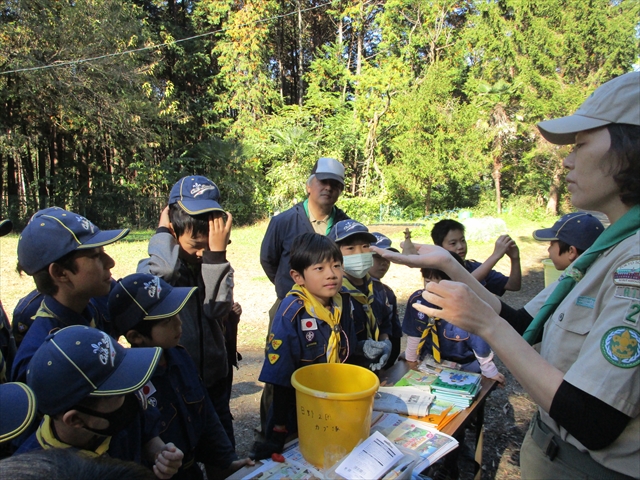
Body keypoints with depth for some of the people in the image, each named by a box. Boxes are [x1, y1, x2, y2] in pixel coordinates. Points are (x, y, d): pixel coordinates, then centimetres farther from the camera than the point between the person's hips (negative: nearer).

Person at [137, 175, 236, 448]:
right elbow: (165, 271, -37)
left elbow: (217, 309, -20)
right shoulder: (152, 267, -11)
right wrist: (161, 232, -19)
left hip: (214, 376, 3)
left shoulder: (218, 268, -1)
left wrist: (217, 253, -24)